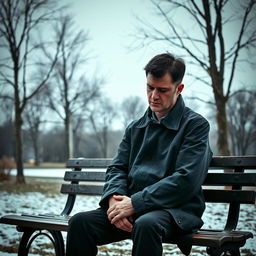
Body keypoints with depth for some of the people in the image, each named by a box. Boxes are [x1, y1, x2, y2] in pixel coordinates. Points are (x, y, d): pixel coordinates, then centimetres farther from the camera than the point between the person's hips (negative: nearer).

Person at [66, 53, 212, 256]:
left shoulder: (195, 125, 0)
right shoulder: (135, 128, 20)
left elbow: (186, 180, -12)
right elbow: (117, 168, 15)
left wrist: (135, 203, -16)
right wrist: (114, 198, -9)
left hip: (175, 209, -5)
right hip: (132, 205, 5)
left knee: (146, 224, -39)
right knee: (80, 222, -20)